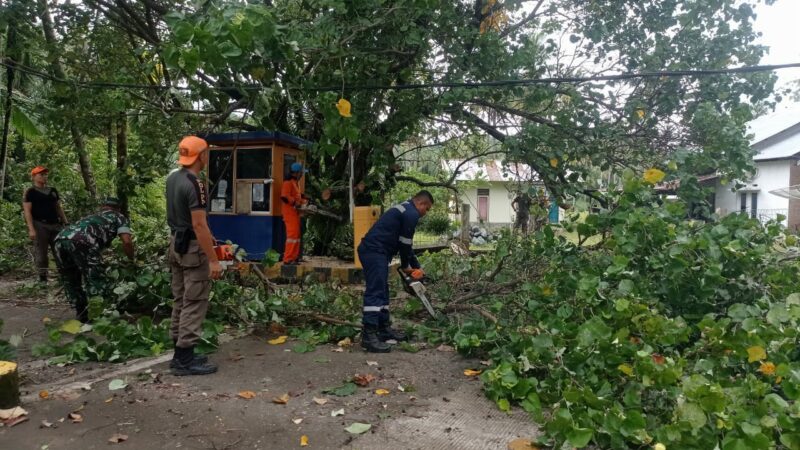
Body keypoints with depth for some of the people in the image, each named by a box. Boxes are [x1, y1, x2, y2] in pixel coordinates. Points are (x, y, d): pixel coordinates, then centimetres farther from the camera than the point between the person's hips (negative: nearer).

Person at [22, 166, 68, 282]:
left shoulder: (53, 191, 17)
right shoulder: (30, 192, 0)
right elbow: (27, 211, -7)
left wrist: (66, 223, 11)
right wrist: (31, 229, -16)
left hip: (55, 225, 5)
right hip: (40, 225, -5)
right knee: (41, 254, -3)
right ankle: (43, 279, 2)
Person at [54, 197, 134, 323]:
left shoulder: (92, 216, 44)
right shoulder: (119, 217, 27)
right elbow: (127, 242, 9)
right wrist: (131, 260, 25)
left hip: (60, 238, 7)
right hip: (81, 241, -7)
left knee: (71, 282, 21)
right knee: (96, 282, -2)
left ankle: (82, 318, 27)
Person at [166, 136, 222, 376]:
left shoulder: (172, 178, 8)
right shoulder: (194, 184, -21)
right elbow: (199, 224, -24)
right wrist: (213, 259, -22)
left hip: (176, 243, 10)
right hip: (193, 248, -10)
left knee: (180, 300, 14)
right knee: (194, 303, -3)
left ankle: (180, 353, 23)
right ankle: (185, 360, 2)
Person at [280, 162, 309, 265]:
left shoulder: (296, 182, 16)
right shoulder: (288, 182, -14)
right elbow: (284, 197, -23)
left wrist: (304, 198, 9)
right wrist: (296, 203, -22)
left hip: (295, 212, 10)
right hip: (290, 212, -10)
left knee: (297, 234, 12)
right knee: (293, 234, -12)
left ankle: (294, 257, 17)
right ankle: (288, 259, -10)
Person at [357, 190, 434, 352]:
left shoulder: (405, 210, 25)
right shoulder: (412, 214, -8)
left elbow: (405, 243, 29)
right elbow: (405, 243, -7)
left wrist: (417, 266, 29)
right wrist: (405, 266, 10)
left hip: (374, 251, 11)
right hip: (374, 252, -11)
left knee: (382, 291, 15)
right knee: (375, 291, -13)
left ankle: (384, 328, 22)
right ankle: (368, 336, -15)